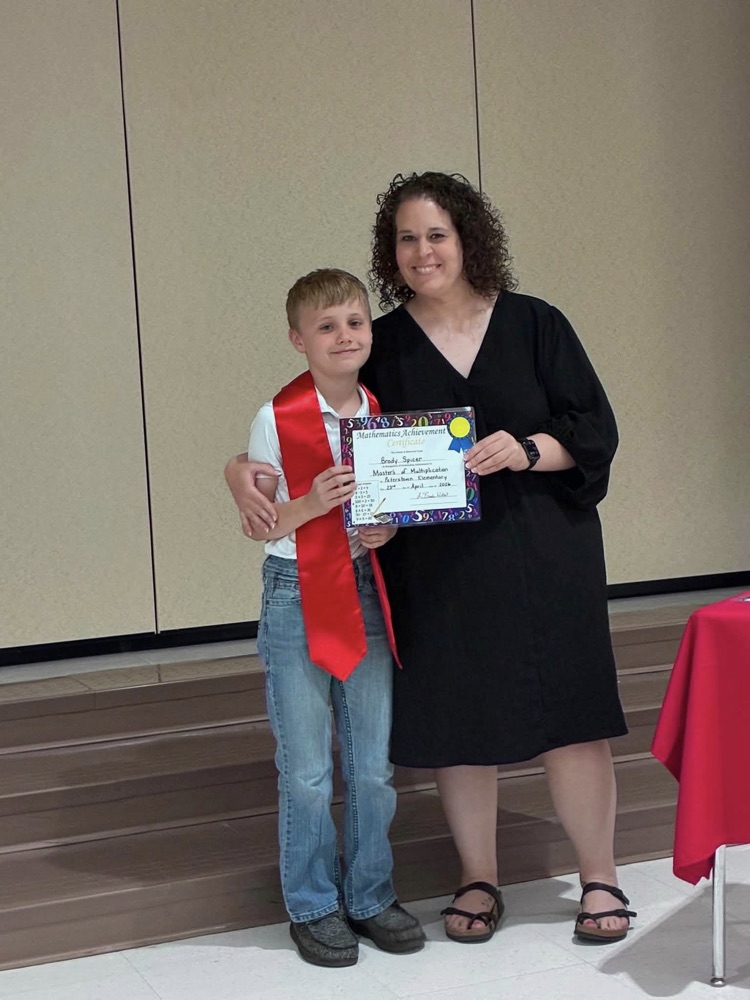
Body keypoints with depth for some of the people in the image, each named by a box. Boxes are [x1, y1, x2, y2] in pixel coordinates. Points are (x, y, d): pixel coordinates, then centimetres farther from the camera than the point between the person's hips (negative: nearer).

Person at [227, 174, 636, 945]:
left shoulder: (534, 324, 2)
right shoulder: (379, 346, 4)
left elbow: (595, 431, 0)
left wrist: (526, 450, -17)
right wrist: (246, 470, -13)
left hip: (539, 556, -1)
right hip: (434, 569, 1)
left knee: (569, 717, 1)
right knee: (457, 723, 7)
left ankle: (599, 879, 17)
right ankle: (478, 880, 24)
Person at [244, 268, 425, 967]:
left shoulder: (385, 416, 4)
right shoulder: (278, 418, -9)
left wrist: (390, 527, -5)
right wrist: (311, 504, -22)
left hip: (367, 591, 4)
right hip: (298, 597, -4)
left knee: (373, 763, 10)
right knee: (307, 771, 3)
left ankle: (370, 896, 25)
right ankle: (313, 906, 18)